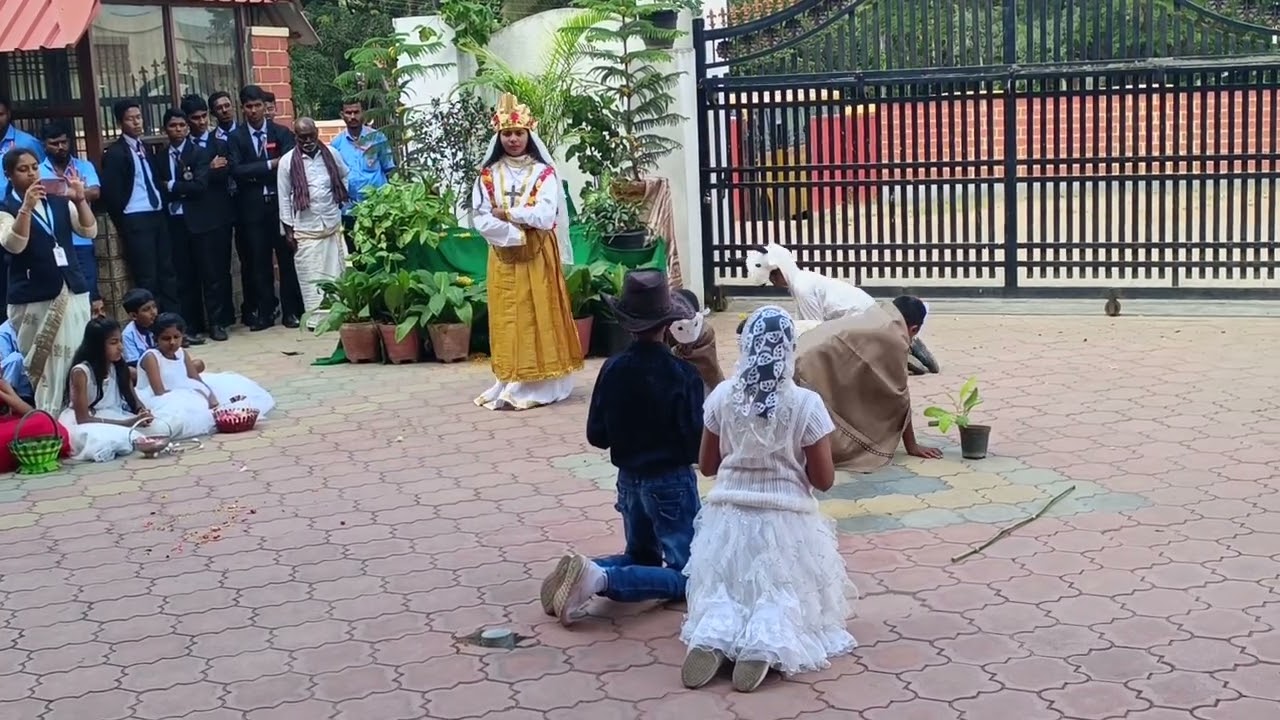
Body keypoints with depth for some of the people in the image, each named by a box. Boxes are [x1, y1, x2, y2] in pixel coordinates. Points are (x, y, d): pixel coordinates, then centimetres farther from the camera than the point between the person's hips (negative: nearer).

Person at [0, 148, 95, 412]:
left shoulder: (59, 200, 10)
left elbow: (90, 231, 2)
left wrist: (80, 200, -13)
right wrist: (26, 207, -26)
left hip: (73, 290, 3)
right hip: (33, 298, -3)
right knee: (45, 364, -4)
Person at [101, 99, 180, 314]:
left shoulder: (146, 148, 16)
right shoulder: (114, 153, -7)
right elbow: (110, 192, -11)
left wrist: (164, 211, 10)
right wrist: (124, 224, -8)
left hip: (158, 216, 7)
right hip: (137, 221, -7)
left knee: (167, 271, 7)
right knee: (147, 277, -4)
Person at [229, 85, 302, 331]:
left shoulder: (281, 132, 4)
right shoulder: (236, 137, 4)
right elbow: (236, 170, -9)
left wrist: (255, 175, -16)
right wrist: (270, 165, -14)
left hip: (280, 203, 0)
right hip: (253, 207, 0)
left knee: (287, 257, 3)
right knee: (258, 261, 4)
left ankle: (291, 311, 11)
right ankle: (265, 312, 12)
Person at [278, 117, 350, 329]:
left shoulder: (331, 154, 3)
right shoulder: (287, 161, -4)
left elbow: (345, 177, 21)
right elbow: (284, 197, -1)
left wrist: (344, 200, 10)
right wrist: (288, 230, -2)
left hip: (333, 225, 2)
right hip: (305, 230, -2)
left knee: (337, 273, 5)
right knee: (311, 277, 0)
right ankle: (316, 318, 6)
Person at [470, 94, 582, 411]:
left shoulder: (544, 173, -2)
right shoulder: (488, 175, 4)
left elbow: (545, 217, -13)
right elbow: (482, 221, -5)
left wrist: (505, 213, -10)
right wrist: (518, 232, -14)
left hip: (538, 257, -2)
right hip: (504, 257, 2)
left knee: (538, 317, -2)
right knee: (508, 319, 3)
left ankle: (539, 386, 1)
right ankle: (512, 384, 6)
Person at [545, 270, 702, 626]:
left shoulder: (613, 369, -5)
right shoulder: (681, 373, -17)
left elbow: (596, 435, 0)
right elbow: (696, 437, -16)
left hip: (629, 480, 6)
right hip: (671, 481, -6)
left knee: (640, 557, 25)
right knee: (686, 576, 0)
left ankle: (586, 571, -5)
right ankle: (602, 579, -23)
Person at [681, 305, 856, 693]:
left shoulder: (722, 396, -6)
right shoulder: (805, 403, -13)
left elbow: (706, 465, 6)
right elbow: (824, 480, -7)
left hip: (729, 514, 2)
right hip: (787, 518, -2)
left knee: (723, 589, 18)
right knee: (785, 593, 12)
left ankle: (713, 636, -15)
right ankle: (767, 642, -21)